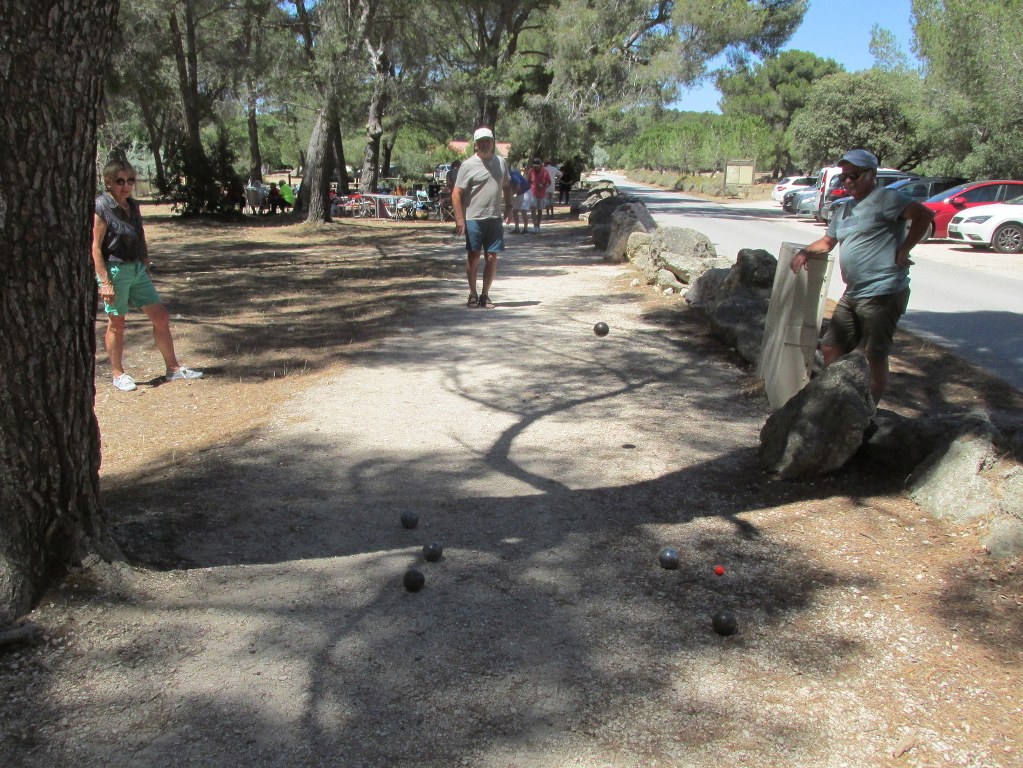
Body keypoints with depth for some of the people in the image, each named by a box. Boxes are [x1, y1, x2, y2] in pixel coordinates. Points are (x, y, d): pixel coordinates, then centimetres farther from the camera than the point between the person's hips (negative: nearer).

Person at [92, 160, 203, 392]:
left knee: (161, 316, 7)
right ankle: (118, 375, 18)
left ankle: (173, 368, 17)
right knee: (116, 323, 4)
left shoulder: (133, 206, 8)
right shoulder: (101, 208, -12)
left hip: (138, 270, 7)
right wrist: (105, 282, -19)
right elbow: (96, 248, -15)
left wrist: (146, 267, 13)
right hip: (114, 270, -7)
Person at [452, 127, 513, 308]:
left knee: (492, 257, 4)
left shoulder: (501, 162, 10)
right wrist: (459, 219, -14)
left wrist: (508, 207, 14)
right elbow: (456, 193, -8)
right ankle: (473, 294, 17)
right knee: (473, 256, 4)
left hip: (495, 219, 4)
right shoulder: (468, 165, -6)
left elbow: (507, 185, 24)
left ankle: (485, 295, 15)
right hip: (474, 219, -4)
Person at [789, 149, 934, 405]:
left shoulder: (884, 198, -9)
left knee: (875, 357, -3)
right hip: (852, 295, 10)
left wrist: (903, 251, -19)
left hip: (883, 294, -9)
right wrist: (805, 251, 11)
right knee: (830, 348, 11)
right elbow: (827, 242, 30)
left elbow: (923, 215, -20)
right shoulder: (844, 209, 19)